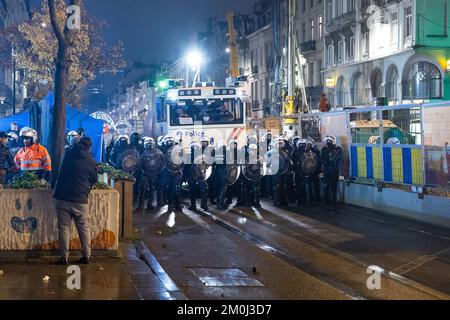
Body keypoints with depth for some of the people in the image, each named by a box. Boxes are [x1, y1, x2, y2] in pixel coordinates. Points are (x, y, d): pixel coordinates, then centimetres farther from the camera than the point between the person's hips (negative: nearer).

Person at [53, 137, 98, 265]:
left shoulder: (68, 154, 5)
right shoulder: (91, 162, -3)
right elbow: (94, 180, 9)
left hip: (62, 197, 1)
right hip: (80, 199, -1)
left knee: (64, 227, 5)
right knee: (83, 228, 10)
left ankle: (64, 257, 5)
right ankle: (86, 256, 13)